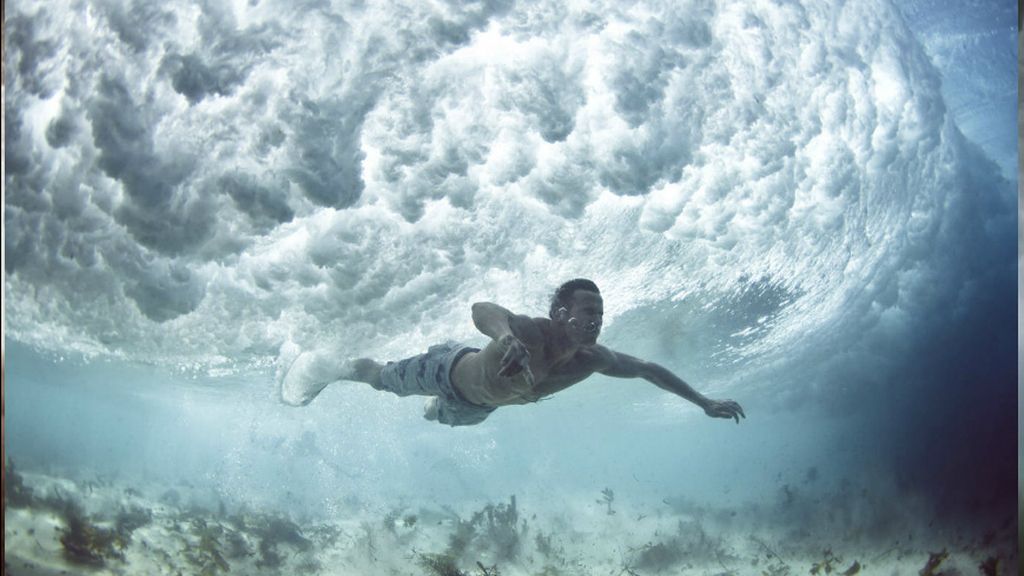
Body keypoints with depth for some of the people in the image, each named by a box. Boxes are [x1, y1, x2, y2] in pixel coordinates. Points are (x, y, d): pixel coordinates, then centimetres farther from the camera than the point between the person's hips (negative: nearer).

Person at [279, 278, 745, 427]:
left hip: (482, 401, 7)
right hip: (449, 369, -7)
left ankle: (429, 410, 74)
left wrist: (703, 401, -9)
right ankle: (335, 368, 46)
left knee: (449, 417, 40)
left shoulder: (593, 360, -28)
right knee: (385, 380, 17)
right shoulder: (531, 333, -47)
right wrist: (505, 334, -89)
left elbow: (647, 369, -12)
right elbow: (481, 309, -67)